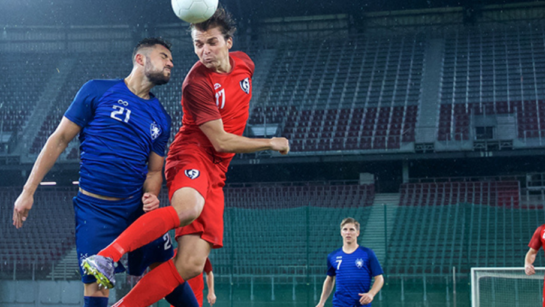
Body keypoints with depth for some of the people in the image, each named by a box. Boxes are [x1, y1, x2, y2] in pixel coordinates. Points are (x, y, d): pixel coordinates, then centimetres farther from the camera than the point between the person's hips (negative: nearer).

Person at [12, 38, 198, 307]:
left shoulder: (160, 118, 11)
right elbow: (59, 139, -2)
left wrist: (151, 196, -6)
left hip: (137, 205, 4)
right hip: (95, 209, -4)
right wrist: (28, 191, -5)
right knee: (96, 284, -7)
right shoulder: (97, 91, -3)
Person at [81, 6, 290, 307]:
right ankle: (106, 256, -46)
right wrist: (271, 143, -3)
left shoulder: (244, 62, 8)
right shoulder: (197, 82, -15)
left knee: (191, 263, -9)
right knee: (188, 207, -44)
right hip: (192, 156, -7)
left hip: (216, 173, 7)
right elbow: (220, 141, -13)